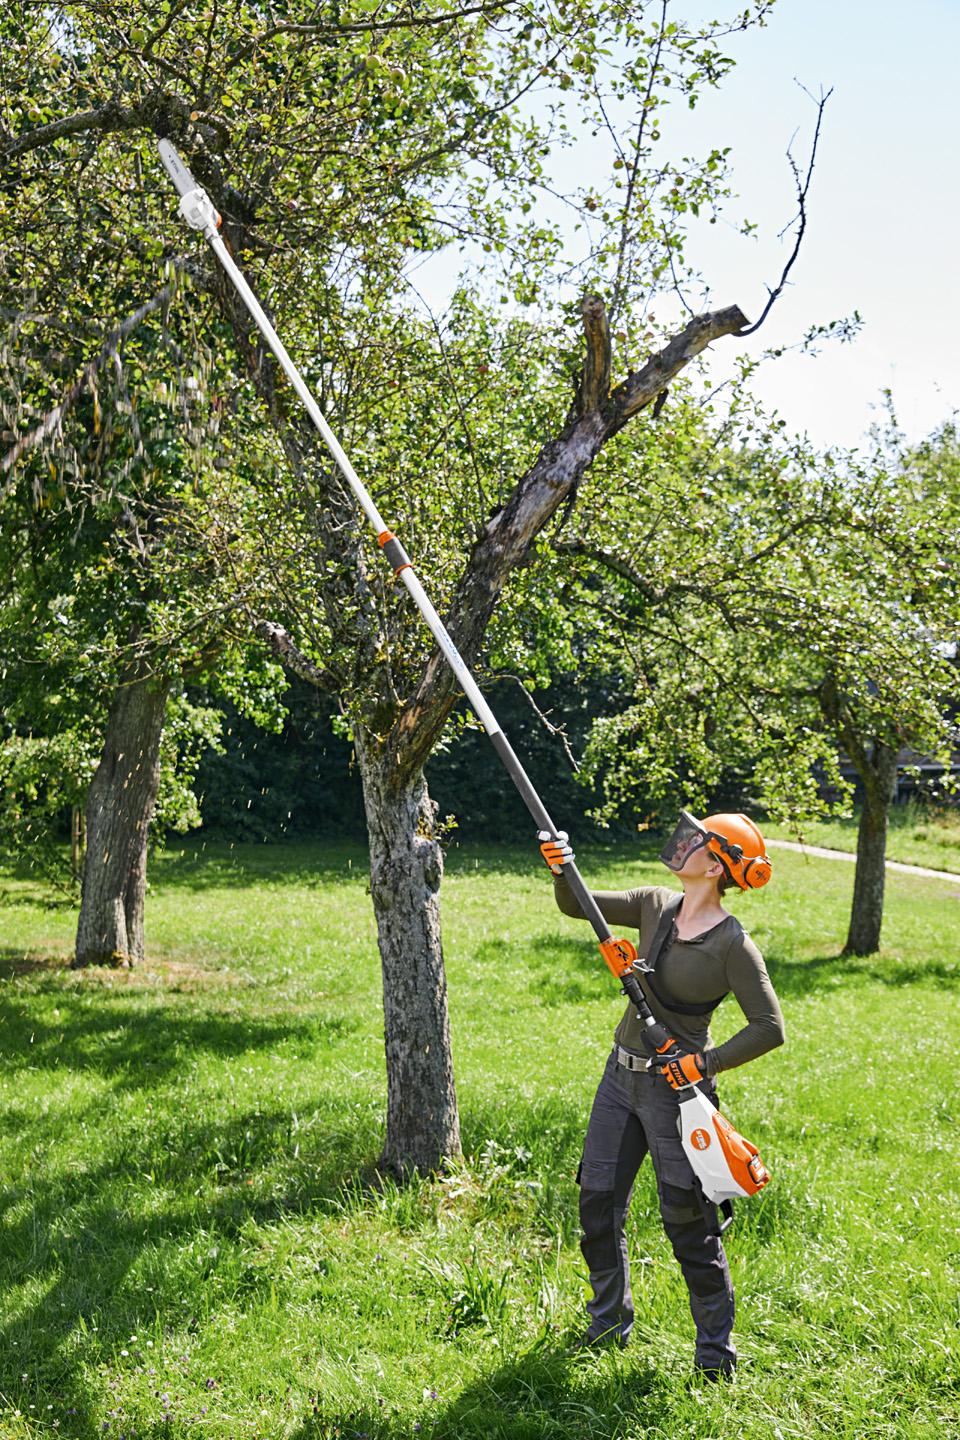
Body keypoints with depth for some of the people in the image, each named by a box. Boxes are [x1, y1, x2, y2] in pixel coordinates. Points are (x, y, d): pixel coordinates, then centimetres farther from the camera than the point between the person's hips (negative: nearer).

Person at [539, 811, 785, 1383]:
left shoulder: (732, 943, -16)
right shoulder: (656, 906, 1)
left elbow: (770, 1028, -14)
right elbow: (577, 906, 4)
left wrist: (705, 1065, -18)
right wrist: (561, 870, -15)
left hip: (675, 1087, -6)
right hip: (622, 1074, 7)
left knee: (687, 1220, 0)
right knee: (598, 1201, 12)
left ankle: (717, 1346, 18)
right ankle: (610, 1323, 31)